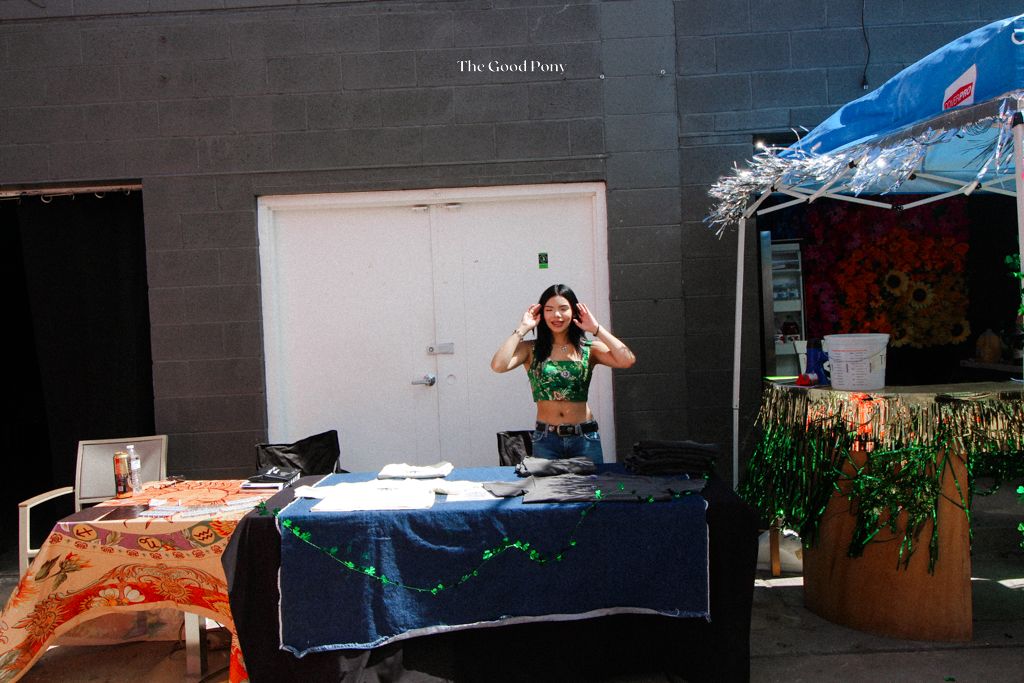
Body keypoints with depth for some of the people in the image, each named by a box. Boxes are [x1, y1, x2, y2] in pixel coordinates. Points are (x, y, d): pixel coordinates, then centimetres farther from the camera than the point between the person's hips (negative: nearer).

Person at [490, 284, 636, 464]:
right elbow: (498, 366, -16)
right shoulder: (531, 349, 2)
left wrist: (596, 329, -6)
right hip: (545, 439, 0)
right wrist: (522, 329, -8)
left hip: (585, 437, 1)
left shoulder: (589, 349, 3)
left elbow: (627, 360, -13)